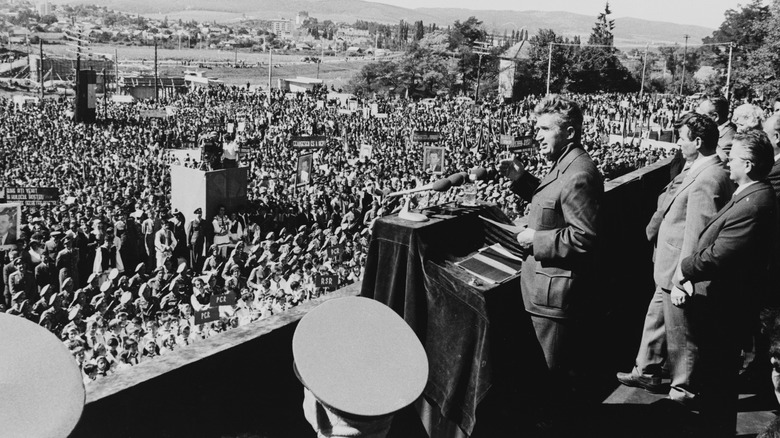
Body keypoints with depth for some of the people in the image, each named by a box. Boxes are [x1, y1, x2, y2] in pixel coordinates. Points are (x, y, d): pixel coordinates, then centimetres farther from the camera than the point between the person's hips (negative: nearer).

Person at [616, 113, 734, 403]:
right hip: (670, 270, 10)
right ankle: (647, 372, 40)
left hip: (681, 273, -10)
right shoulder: (696, 170, 5)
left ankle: (683, 390, 29)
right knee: (656, 318, 23)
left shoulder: (707, 179, -26)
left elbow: (696, 234, -26)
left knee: (680, 334, 9)